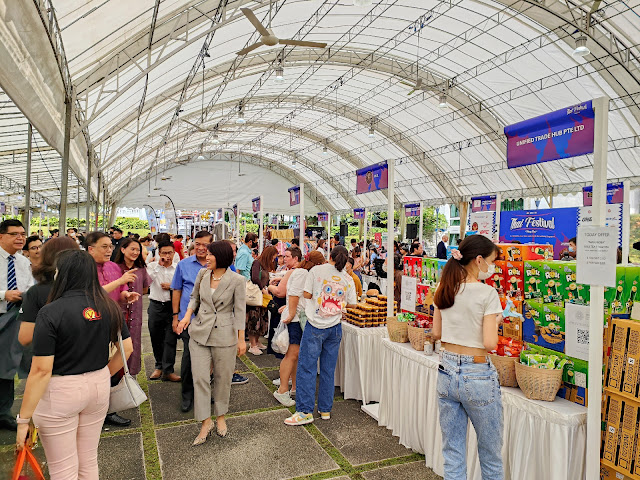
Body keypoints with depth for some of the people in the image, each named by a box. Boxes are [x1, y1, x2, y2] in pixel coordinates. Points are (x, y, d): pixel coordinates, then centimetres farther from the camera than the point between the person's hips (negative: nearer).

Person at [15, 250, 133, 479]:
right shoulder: (109, 307, -3)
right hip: (99, 387, 5)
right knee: (89, 461, 22)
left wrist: (23, 419, -11)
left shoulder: (51, 312, -18)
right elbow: (127, 348, 3)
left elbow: (41, 370, -18)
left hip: (60, 391, -5)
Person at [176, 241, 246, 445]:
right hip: (199, 332, 4)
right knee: (200, 377, 1)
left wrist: (241, 339, -5)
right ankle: (205, 422, 15)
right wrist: (187, 315, -1)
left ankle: (220, 417, 32)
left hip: (224, 335, -3)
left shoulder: (237, 280, -11)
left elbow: (239, 311, -7)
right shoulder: (202, 274, 1)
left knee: (223, 378, 10)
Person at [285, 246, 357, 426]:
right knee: (328, 370, 12)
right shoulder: (348, 279, 3)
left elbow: (307, 294, -3)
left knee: (306, 367, 3)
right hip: (335, 327, 4)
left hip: (316, 325, -3)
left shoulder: (316, 271, -4)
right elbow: (351, 304, 7)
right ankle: (325, 410, 21)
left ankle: (305, 411, 4)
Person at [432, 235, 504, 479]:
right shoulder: (487, 293, -15)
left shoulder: (445, 290, 4)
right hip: (477, 375, -6)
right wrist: (495, 320, -1)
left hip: (446, 372, 6)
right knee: (490, 453, 15)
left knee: (452, 452, 16)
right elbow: (490, 343, -18)